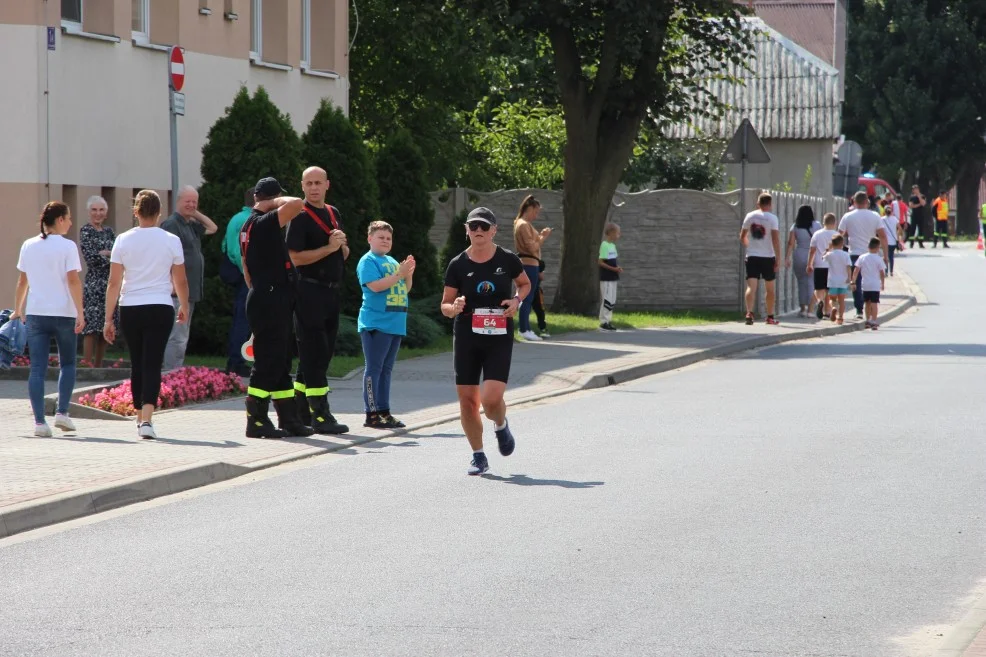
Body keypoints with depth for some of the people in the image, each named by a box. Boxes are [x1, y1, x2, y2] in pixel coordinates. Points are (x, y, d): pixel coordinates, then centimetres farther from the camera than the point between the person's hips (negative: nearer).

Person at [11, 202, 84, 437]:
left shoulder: (28, 246, 6)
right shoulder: (67, 247, -7)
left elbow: (22, 281, 12)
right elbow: (73, 281, -14)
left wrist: (17, 310, 23)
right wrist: (80, 312, -15)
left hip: (36, 314, 3)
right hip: (63, 313, -3)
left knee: (37, 368, 2)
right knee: (67, 364, 15)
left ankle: (39, 421, -5)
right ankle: (62, 412, 6)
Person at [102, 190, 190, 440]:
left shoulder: (123, 241, 0)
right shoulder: (171, 241, -1)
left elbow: (113, 283, -1)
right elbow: (180, 282, 6)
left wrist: (108, 319, 4)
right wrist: (184, 307, 24)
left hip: (130, 309, 1)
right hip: (160, 309, -1)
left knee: (137, 364, 15)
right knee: (152, 365, -3)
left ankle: (140, 418, 25)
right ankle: (147, 420, -19)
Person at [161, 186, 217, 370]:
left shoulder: (191, 225, 17)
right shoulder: (171, 224, -11)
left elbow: (213, 228, 30)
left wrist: (196, 214, 16)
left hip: (190, 292, 10)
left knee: (182, 337, 14)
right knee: (177, 337, -13)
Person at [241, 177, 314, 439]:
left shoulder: (249, 226, 16)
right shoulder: (265, 224, -15)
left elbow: (246, 269, 21)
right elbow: (297, 203, -27)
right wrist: (276, 202, -8)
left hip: (262, 299, 10)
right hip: (271, 301, -10)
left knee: (281, 361, 13)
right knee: (268, 361, -7)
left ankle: (288, 419, 17)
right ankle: (256, 420, -5)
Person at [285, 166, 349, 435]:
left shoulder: (333, 214, 16)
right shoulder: (301, 217, -8)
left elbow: (344, 253, 24)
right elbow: (295, 257, -17)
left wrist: (343, 247, 1)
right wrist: (329, 248, -17)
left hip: (333, 291, 8)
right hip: (310, 290, -8)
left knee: (323, 353, 11)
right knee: (314, 354, -7)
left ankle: (298, 408, 18)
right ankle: (320, 415, -8)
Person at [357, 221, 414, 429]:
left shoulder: (393, 262, 18)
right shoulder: (368, 261, -6)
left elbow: (406, 288, 21)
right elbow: (375, 285, -19)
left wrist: (409, 274, 2)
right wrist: (399, 274, -19)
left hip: (395, 324, 8)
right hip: (376, 324, -8)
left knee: (386, 369, 11)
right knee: (374, 368, -7)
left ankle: (384, 411, 15)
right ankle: (372, 414, -7)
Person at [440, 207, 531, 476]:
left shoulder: (507, 260, -2)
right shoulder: (458, 265, 0)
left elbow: (525, 284, 17)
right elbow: (445, 305, 5)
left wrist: (517, 300, -3)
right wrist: (455, 308, -18)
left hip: (500, 338, -2)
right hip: (466, 338, 2)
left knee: (491, 398, -16)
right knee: (467, 400, 1)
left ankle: (501, 426, 21)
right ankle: (478, 456, 19)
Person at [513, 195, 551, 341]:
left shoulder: (525, 224, 18)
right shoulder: (523, 225, -14)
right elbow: (532, 247, -19)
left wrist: (540, 235, 6)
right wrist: (543, 237, -8)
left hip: (530, 264, 11)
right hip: (528, 264, -11)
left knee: (528, 298, 12)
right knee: (527, 298, -8)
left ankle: (525, 328, 15)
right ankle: (524, 330, -7)